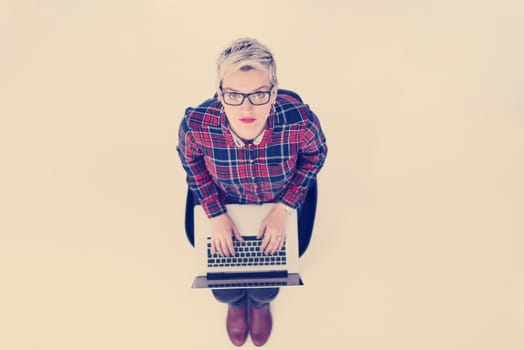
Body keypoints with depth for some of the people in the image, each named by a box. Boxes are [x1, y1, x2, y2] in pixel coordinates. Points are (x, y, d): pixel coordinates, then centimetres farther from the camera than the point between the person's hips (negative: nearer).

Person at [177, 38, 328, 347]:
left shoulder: (300, 120, -38)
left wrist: (284, 209, -16)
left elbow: (316, 153, -12)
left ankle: (262, 302, 48)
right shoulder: (197, 124, -35)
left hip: (280, 204, 0)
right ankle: (236, 302, 50)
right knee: (224, 290, 7)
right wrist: (216, 215, -12)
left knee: (265, 288, 4)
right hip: (224, 204, 1)